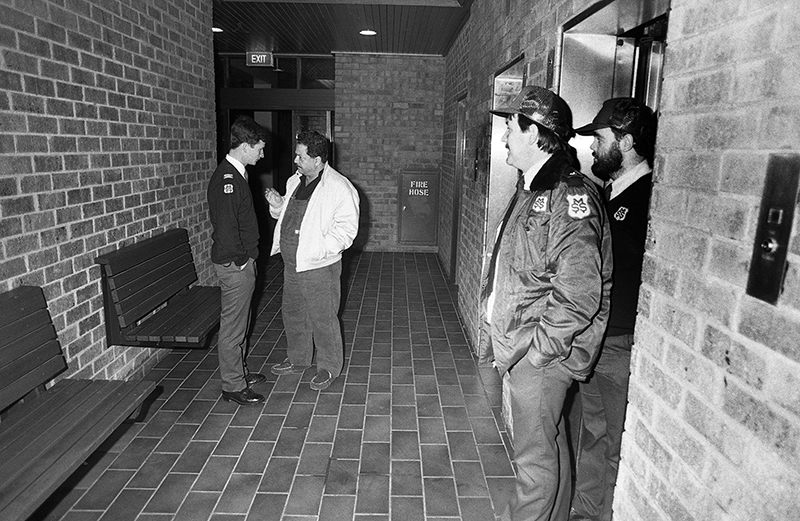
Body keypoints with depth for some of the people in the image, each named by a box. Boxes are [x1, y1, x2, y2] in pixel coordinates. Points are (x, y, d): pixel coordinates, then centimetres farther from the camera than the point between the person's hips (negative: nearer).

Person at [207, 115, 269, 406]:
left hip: (242, 263, 10)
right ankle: (233, 387, 15)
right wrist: (241, 260, -16)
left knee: (240, 323, 20)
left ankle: (239, 373, 35)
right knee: (232, 327, 2)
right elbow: (225, 226, -25)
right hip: (234, 264, -10)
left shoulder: (236, 174, 11)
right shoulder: (227, 179, -21)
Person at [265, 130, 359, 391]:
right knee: (292, 312, 20)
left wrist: (318, 250, -25)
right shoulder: (294, 182, 10)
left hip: (319, 267, -8)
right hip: (291, 264, 8)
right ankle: (298, 359, 40)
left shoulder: (340, 188, -15)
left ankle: (329, 367, 24)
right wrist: (277, 204, 1)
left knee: (323, 319, 5)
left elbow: (346, 228, -18)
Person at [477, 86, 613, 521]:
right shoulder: (529, 190, 11)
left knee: (535, 457, 7)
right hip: (514, 349, 9)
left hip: (540, 356, -9)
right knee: (548, 447, 24)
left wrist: (531, 350, -18)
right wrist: (493, 334, 13)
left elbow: (578, 294, -24)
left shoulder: (570, 196, -19)